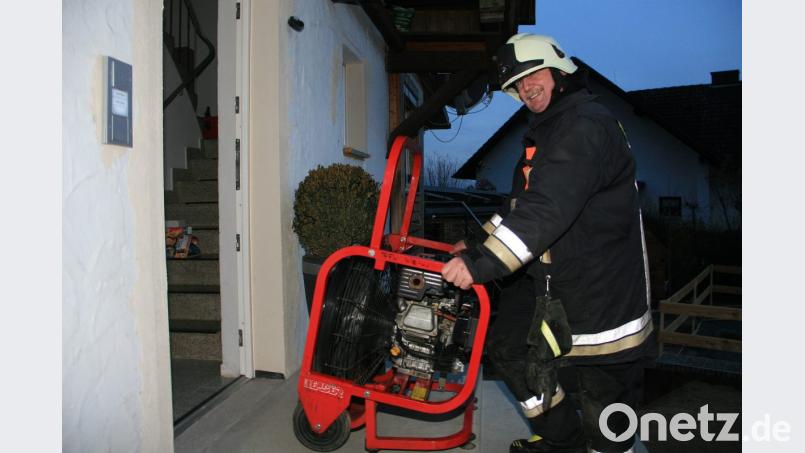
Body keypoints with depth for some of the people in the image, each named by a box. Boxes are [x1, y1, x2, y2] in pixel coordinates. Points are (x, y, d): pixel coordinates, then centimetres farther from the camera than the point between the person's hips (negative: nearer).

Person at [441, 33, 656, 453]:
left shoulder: (586, 125, -20)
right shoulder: (547, 130, 15)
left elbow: (547, 208, -32)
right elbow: (521, 204, 19)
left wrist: (484, 262, -37)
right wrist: (476, 243, 11)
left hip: (601, 296, -10)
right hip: (548, 282, 10)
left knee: (601, 390, 3)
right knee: (507, 347, 17)